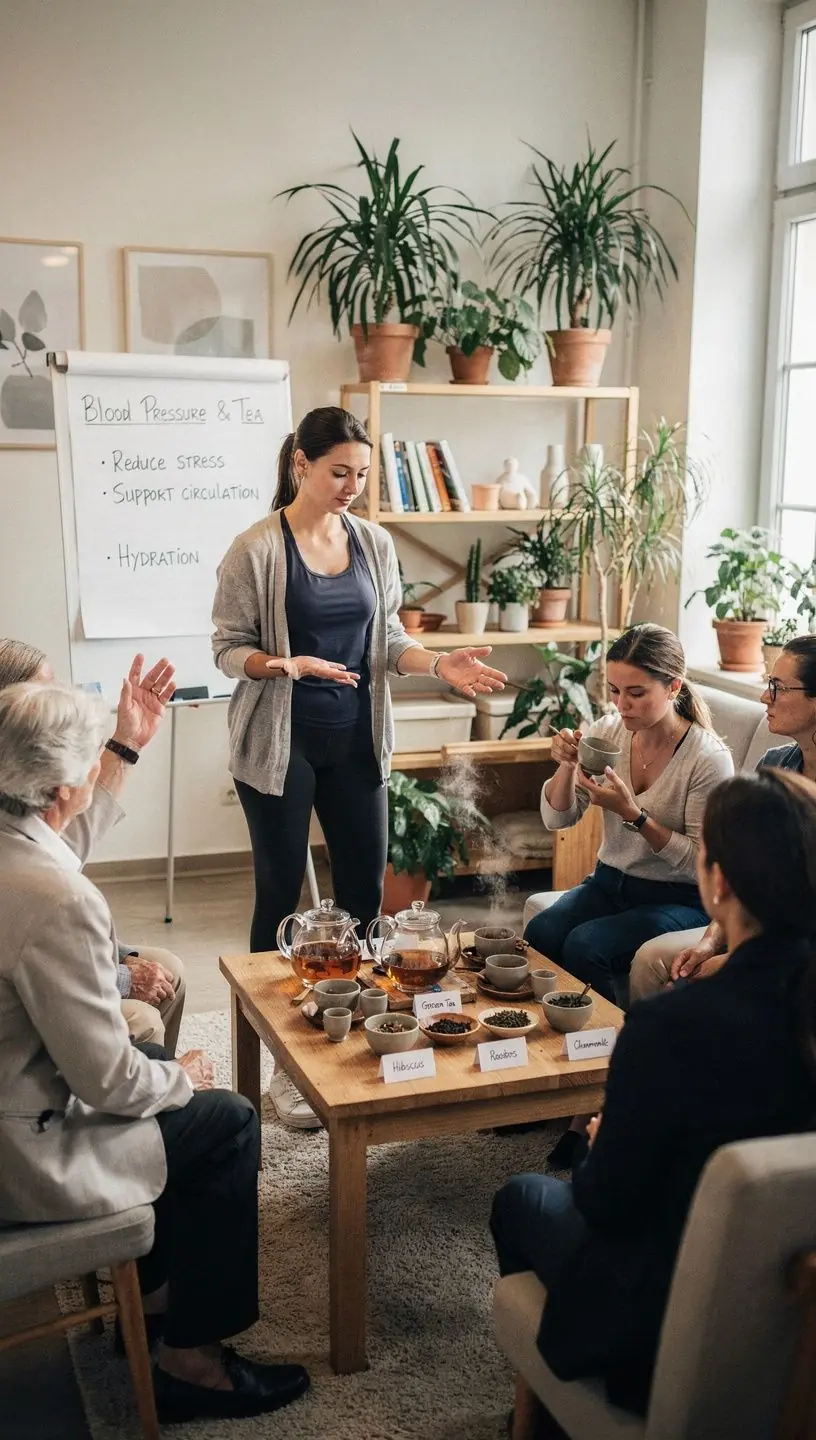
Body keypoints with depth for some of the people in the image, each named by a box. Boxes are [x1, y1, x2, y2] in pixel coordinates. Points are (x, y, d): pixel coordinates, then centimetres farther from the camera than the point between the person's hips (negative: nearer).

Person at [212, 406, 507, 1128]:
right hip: (281, 742, -4)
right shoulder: (257, 549, -10)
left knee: (365, 889, 9)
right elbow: (229, 648, -8)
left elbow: (388, 637, 10)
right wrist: (288, 666, -26)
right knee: (281, 894, 4)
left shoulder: (374, 542, 4)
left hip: (356, 739, 5)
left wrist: (439, 662, -8)